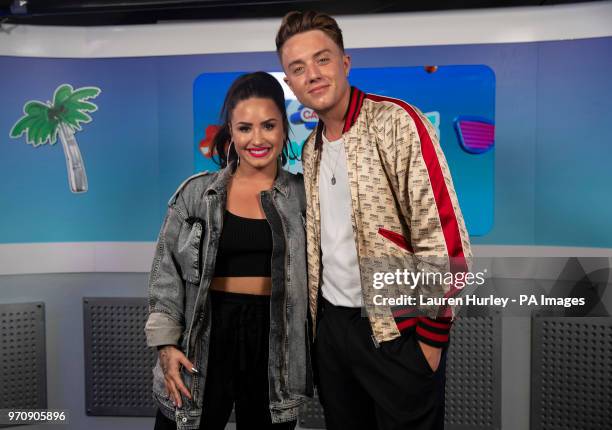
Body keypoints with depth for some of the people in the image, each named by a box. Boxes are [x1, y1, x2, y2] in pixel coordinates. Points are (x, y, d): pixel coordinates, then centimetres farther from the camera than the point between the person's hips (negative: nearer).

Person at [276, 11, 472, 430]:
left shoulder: (397, 123, -13)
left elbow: (443, 236, -17)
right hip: (330, 324, 7)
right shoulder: (311, 149, 8)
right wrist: (315, 315, 12)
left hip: (396, 330, -6)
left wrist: (432, 337, -14)